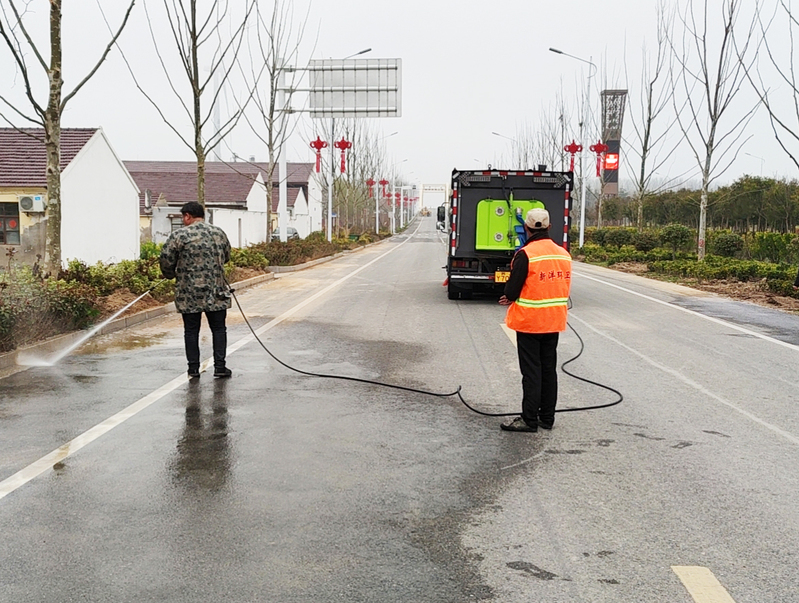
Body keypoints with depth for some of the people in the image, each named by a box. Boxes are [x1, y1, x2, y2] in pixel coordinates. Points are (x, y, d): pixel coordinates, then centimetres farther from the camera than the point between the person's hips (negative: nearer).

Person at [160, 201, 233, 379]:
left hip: (189, 293, -2)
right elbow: (226, 257, 17)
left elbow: (166, 260, -7)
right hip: (216, 292, 2)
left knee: (191, 331, 7)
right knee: (218, 329, 10)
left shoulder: (179, 235, -6)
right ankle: (219, 366, 7)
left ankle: (193, 368, 11)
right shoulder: (219, 233, 7)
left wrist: (172, 275, 13)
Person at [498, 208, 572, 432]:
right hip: (554, 321, 6)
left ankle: (529, 419, 4)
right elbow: (562, 287, 12)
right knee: (549, 369, 13)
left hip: (529, 321, -6)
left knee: (531, 371, 0)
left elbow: (511, 290, -18)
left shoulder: (525, 254, -17)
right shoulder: (564, 254, 4)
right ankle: (547, 418, 21)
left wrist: (511, 296, 9)